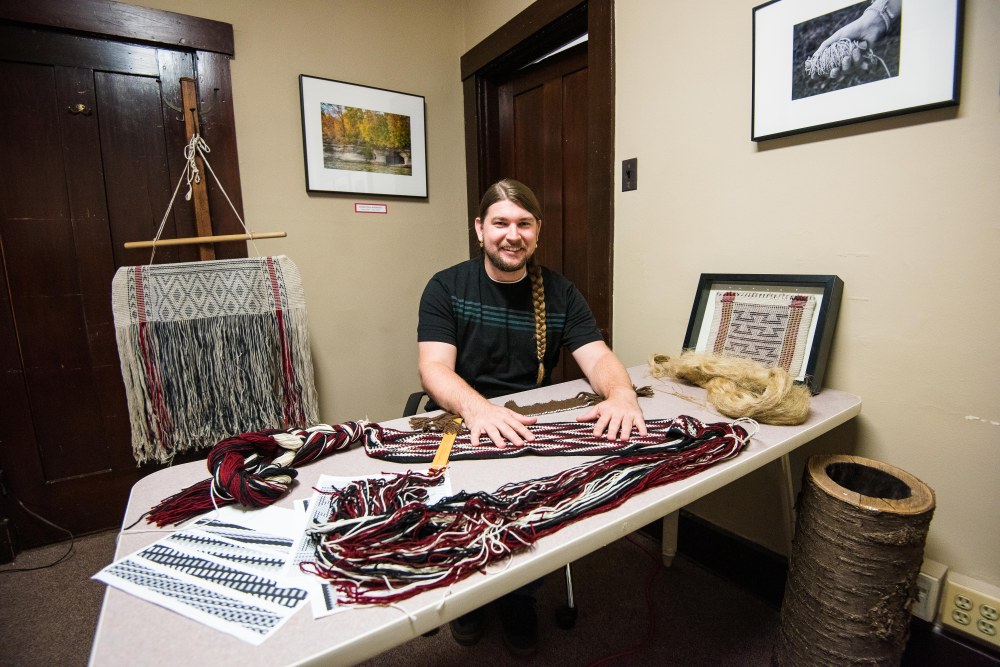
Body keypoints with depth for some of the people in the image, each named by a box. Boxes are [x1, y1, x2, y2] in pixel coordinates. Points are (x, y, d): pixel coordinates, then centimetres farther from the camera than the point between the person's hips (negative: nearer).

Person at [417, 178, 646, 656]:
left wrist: (621, 393, -29)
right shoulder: (446, 287, -4)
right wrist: (476, 407, -38)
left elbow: (598, 357, -5)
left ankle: (520, 594, 11)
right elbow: (434, 367, -16)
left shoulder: (559, 292, 4)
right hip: (459, 423, -1)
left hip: (534, 428, 2)